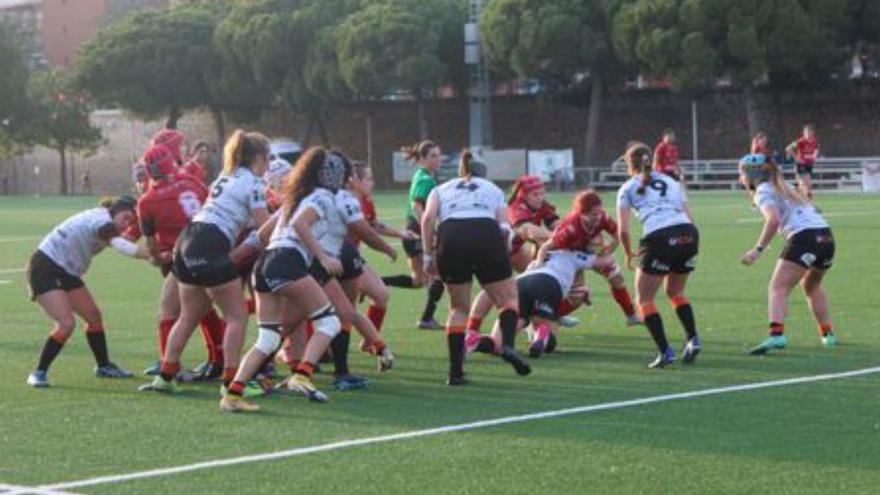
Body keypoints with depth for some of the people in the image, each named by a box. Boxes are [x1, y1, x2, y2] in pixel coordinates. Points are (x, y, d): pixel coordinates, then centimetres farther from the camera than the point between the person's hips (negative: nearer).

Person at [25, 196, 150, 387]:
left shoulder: (100, 220, 9)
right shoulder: (102, 220, -23)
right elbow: (119, 245, -38)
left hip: (66, 272, 10)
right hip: (45, 269, -10)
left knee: (94, 316, 12)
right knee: (66, 323, -19)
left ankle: (103, 366, 27)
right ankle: (39, 374, -6)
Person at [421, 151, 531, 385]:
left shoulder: (441, 189, 30)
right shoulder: (493, 188, 31)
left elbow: (428, 218, 9)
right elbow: (504, 227, 12)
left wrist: (427, 255, 9)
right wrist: (499, 254, 22)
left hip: (450, 236, 1)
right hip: (487, 235, -1)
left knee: (459, 308, 17)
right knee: (509, 298, 15)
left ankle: (455, 371, 9)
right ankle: (508, 345, -13)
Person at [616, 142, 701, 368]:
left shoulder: (628, 188, 16)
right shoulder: (671, 182, 28)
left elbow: (623, 230, 7)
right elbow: (690, 218, 19)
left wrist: (629, 254, 22)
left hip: (659, 238, -5)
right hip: (689, 234, 5)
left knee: (645, 298, 12)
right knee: (675, 292, 27)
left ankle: (665, 351, -1)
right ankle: (693, 339, 10)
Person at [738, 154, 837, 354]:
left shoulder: (763, 191, 1)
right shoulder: (783, 187, 28)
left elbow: (774, 219, -16)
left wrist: (758, 249, -18)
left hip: (804, 237, -8)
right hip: (826, 235, 8)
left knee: (778, 288, -13)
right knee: (812, 287, 29)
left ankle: (776, 335, -34)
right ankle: (828, 334, 30)